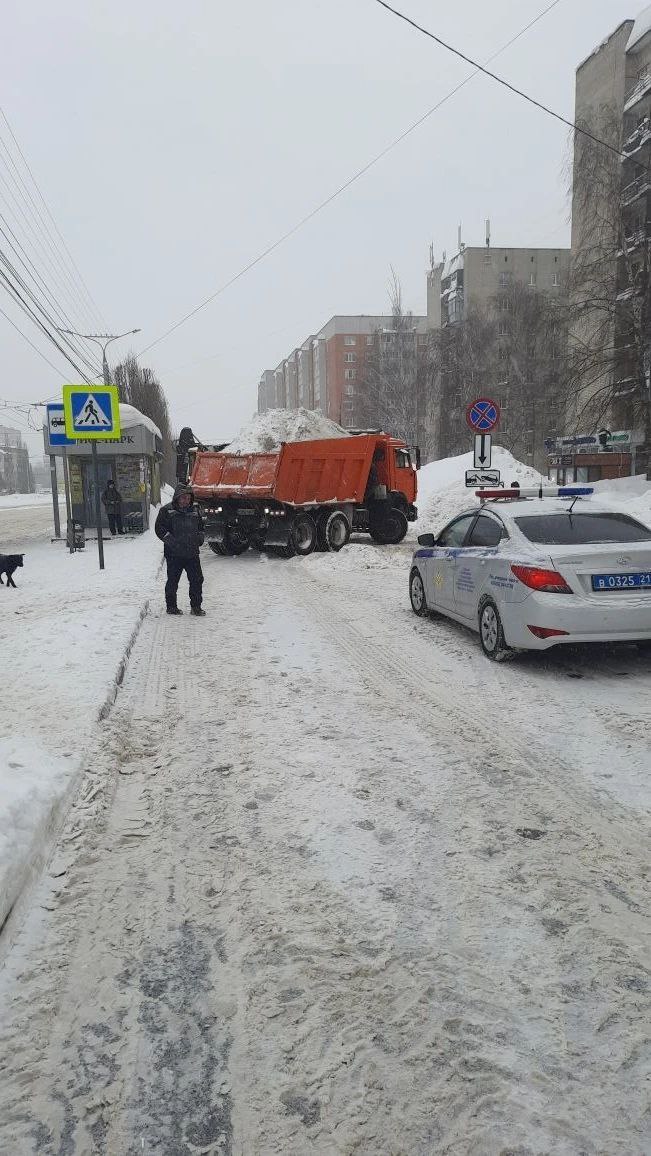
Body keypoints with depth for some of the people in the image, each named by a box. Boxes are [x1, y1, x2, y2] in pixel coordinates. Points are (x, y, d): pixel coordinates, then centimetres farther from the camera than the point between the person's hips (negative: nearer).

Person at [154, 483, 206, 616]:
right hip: (174, 554, -4)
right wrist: (170, 540, -17)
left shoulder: (194, 510, 12)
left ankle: (196, 606, 13)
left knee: (197, 580, 3)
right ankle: (171, 606, 18)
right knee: (173, 581, 5)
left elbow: (200, 527, 25)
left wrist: (200, 538, 7)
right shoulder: (166, 510, -3)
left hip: (192, 553, 4)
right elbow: (159, 529, -6)